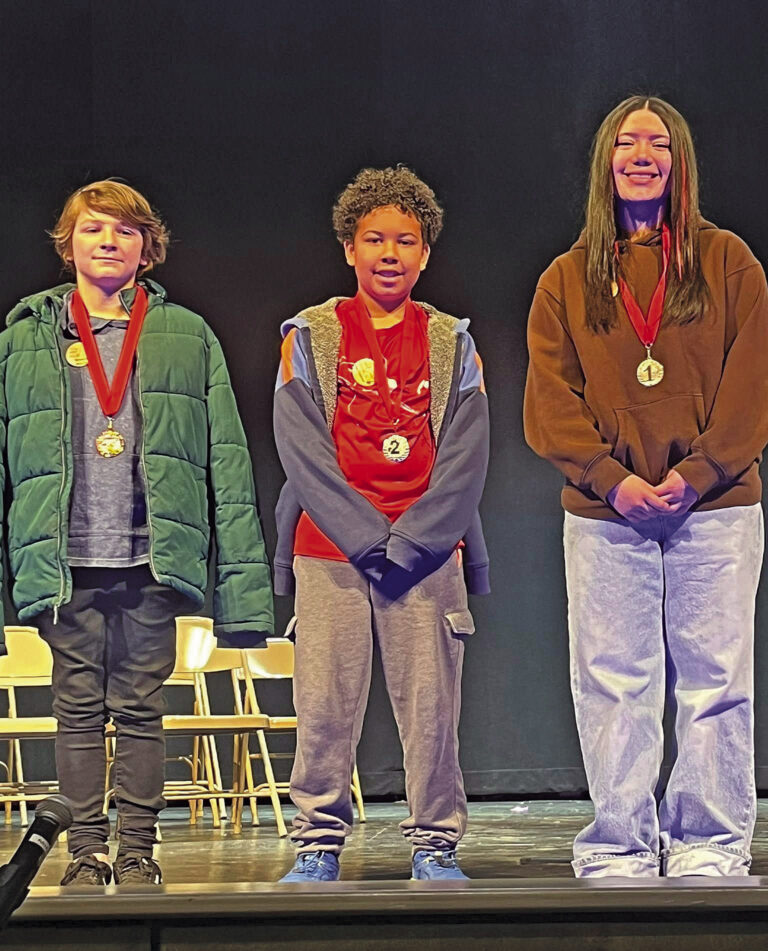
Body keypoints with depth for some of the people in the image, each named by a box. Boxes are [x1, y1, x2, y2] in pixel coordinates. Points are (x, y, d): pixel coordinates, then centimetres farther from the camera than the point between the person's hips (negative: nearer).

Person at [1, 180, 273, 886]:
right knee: (79, 709, 4)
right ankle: (87, 851, 12)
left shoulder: (187, 337, 8)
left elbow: (227, 458, 4)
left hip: (152, 558, 0)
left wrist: (241, 576, -4)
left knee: (140, 708, 4)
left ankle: (138, 851, 11)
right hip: (66, 561, 1)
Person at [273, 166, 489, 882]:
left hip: (428, 554, 1)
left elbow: (465, 461, 2)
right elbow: (301, 452, -3)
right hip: (328, 552, -1)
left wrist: (409, 542, -10)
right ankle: (318, 844, 7)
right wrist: (369, 540, -11)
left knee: (431, 705, -2)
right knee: (324, 704, -2)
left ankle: (434, 846, 8)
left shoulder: (452, 344, 10)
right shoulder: (310, 337, 7)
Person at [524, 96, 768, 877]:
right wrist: (613, 479, -10)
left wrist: (699, 473, -11)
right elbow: (551, 400, 4)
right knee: (613, 683, 1)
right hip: (604, 513, 1)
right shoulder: (567, 280, 11)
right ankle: (620, 846, 8)